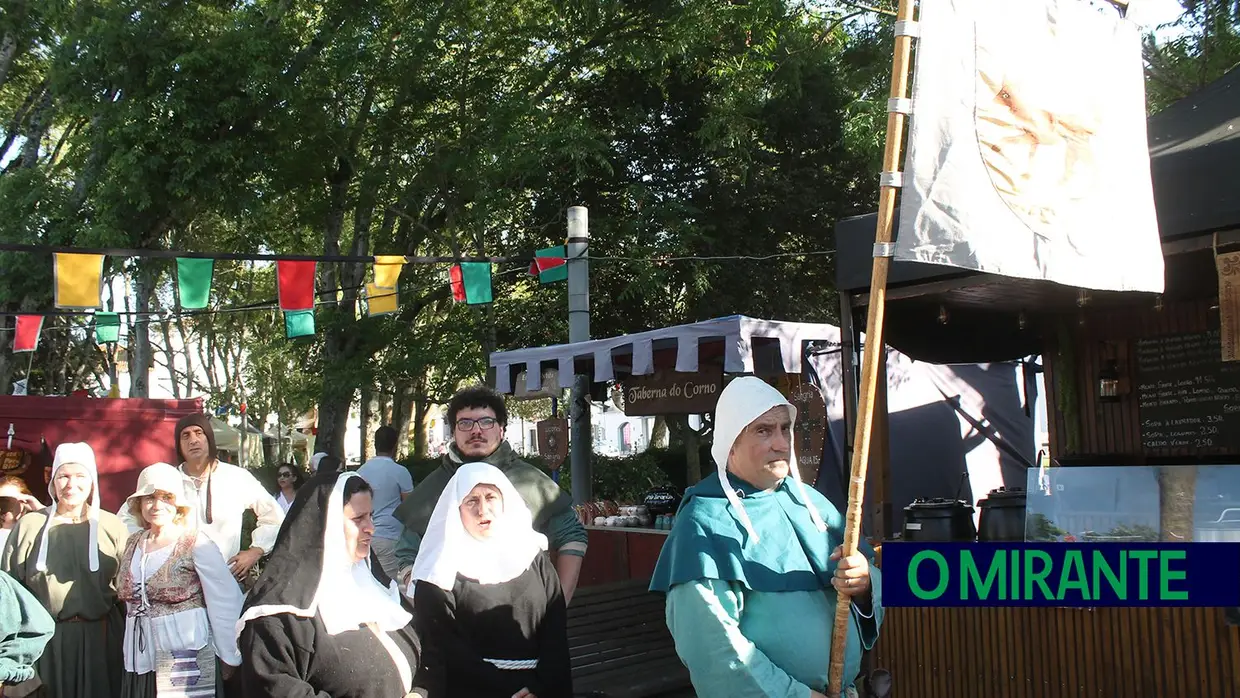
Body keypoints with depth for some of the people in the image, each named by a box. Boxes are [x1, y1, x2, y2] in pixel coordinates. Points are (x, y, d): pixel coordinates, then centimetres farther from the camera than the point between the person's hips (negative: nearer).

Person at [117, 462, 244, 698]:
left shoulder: (197, 544, -9)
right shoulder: (133, 543, 8)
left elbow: (225, 604, -11)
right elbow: (128, 597, 17)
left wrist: (231, 660, -11)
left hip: (187, 663, -5)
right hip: (140, 663, 5)